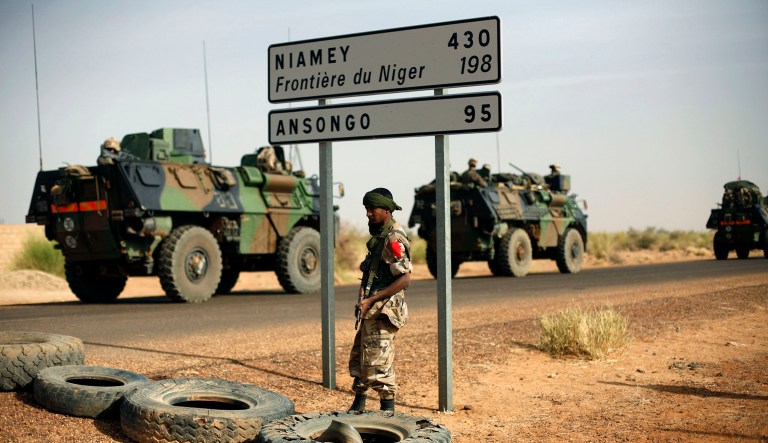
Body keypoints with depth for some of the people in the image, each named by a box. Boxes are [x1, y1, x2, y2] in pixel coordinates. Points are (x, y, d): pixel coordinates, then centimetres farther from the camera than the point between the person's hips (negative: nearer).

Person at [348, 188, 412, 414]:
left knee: (378, 362, -6)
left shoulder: (394, 238, -17)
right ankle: (358, 407, 29)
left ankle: (388, 411, 5)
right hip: (373, 311, 10)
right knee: (358, 357, 17)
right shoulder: (379, 236, 13)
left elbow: (404, 279, -24)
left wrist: (371, 300, -22)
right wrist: (363, 298, 10)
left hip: (383, 310, -10)